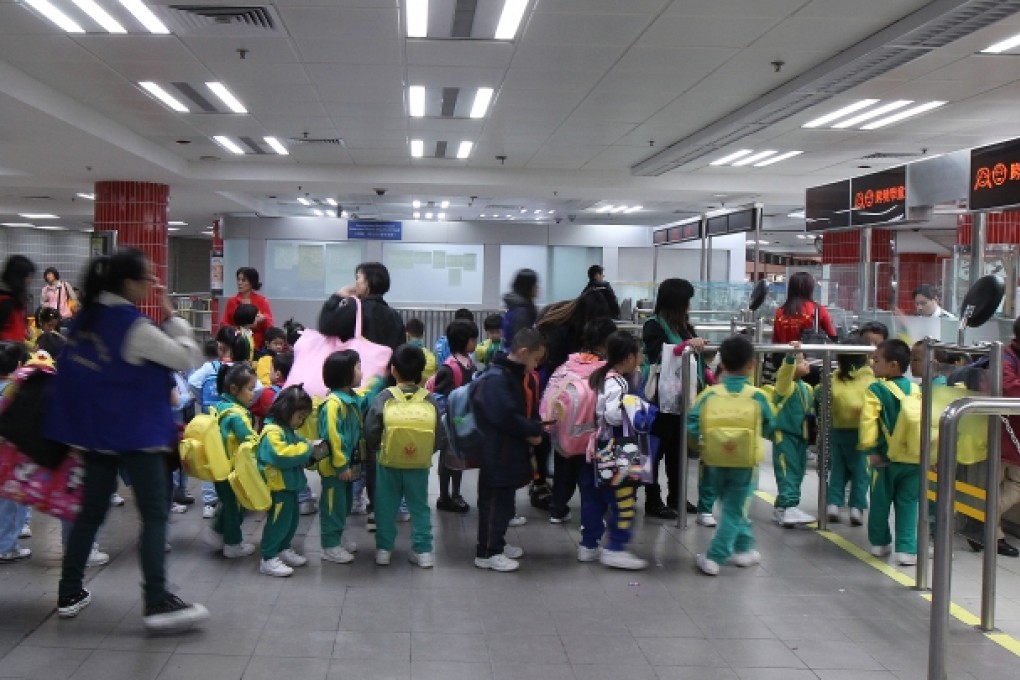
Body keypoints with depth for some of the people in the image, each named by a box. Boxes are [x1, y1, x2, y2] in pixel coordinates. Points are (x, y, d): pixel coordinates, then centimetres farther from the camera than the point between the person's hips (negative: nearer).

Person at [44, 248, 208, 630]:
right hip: (135, 431, -8)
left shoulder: (86, 316, 5)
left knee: (91, 511, 16)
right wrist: (171, 316, -7)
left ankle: (69, 594, 22)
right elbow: (186, 359, -13)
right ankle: (157, 603, -7)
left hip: (95, 428, 8)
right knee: (155, 514, -4)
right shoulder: (135, 326, -18)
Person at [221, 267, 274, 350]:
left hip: (257, 346, -2)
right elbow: (224, 324, 9)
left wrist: (263, 320, -21)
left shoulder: (262, 301, 4)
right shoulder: (232, 301, 10)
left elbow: (269, 325, 0)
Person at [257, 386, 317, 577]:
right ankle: (268, 559, 2)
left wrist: (311, 452, 0)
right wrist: (308, 448, -25)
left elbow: (297, 453, 22)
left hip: (288, 485, 10)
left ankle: (284, 549, 32)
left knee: (291, 520, 18)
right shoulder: (272, 432, -19)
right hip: (277, 487, -10)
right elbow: (281, 455, -33)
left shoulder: (289, 430, 13)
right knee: (278, 521, -5)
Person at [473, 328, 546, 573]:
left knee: (505, 499, 19)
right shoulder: (497, 378, -21)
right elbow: (504, 417, -28)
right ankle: (487, 553, 9)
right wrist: (534, 430, -16)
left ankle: (497, 544, 32)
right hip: (498, 452, -9)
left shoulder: (523, 376, 9)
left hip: (513, 450, 9)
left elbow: (529, 409, 14)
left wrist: (534, 430, -6)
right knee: (494, 501, 0)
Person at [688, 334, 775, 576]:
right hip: (745, 463, -3)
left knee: (733, 506, 23)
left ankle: (744, 548, 33)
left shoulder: (710, 394, -7)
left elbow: (692, 424, -13)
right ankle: (714, 557, 0)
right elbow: (769, 427, 2)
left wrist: (706, 441, -1)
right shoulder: (757, 396, -9)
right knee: (734, 510, 6)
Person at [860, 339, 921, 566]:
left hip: (887, 456, -3)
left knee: (880, 502, 14)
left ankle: (880, 543, 27)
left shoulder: (876, 390, -11)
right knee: (907, 504, 7)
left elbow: (868, 421, -17)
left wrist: (870, 448, -13)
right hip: (914, 456, 3)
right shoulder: (916, 390, 4)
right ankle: (906, 549, 2)